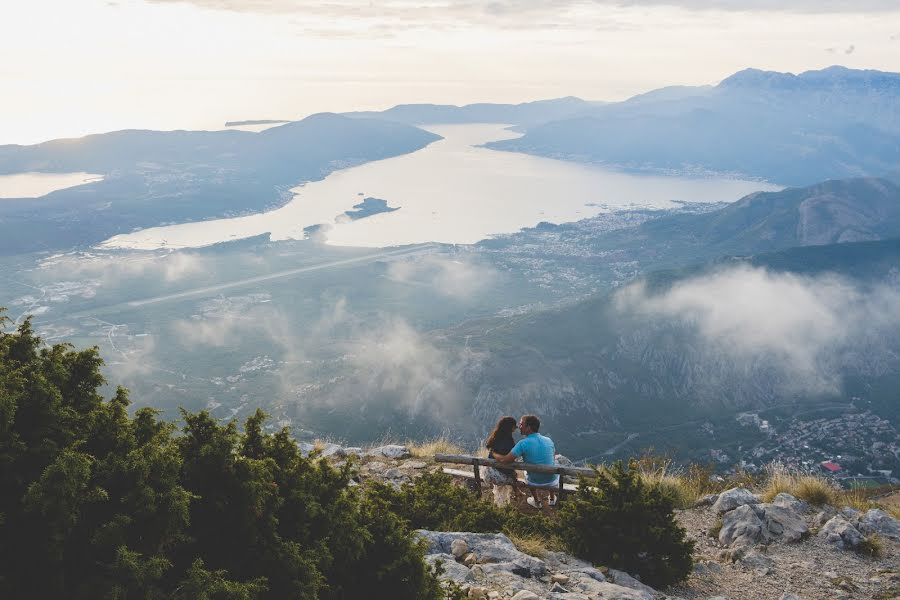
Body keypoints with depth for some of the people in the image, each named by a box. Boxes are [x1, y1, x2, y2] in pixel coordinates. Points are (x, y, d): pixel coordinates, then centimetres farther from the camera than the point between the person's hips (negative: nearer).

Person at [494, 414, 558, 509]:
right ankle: (552, 499, 47)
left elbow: (504, 460, -23)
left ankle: (536, 501, 42)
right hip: (552, 482, 2)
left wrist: (494, 453, -4)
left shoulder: (523, 443, -20)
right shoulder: (548, 440, -6)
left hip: (535, 483, -2)